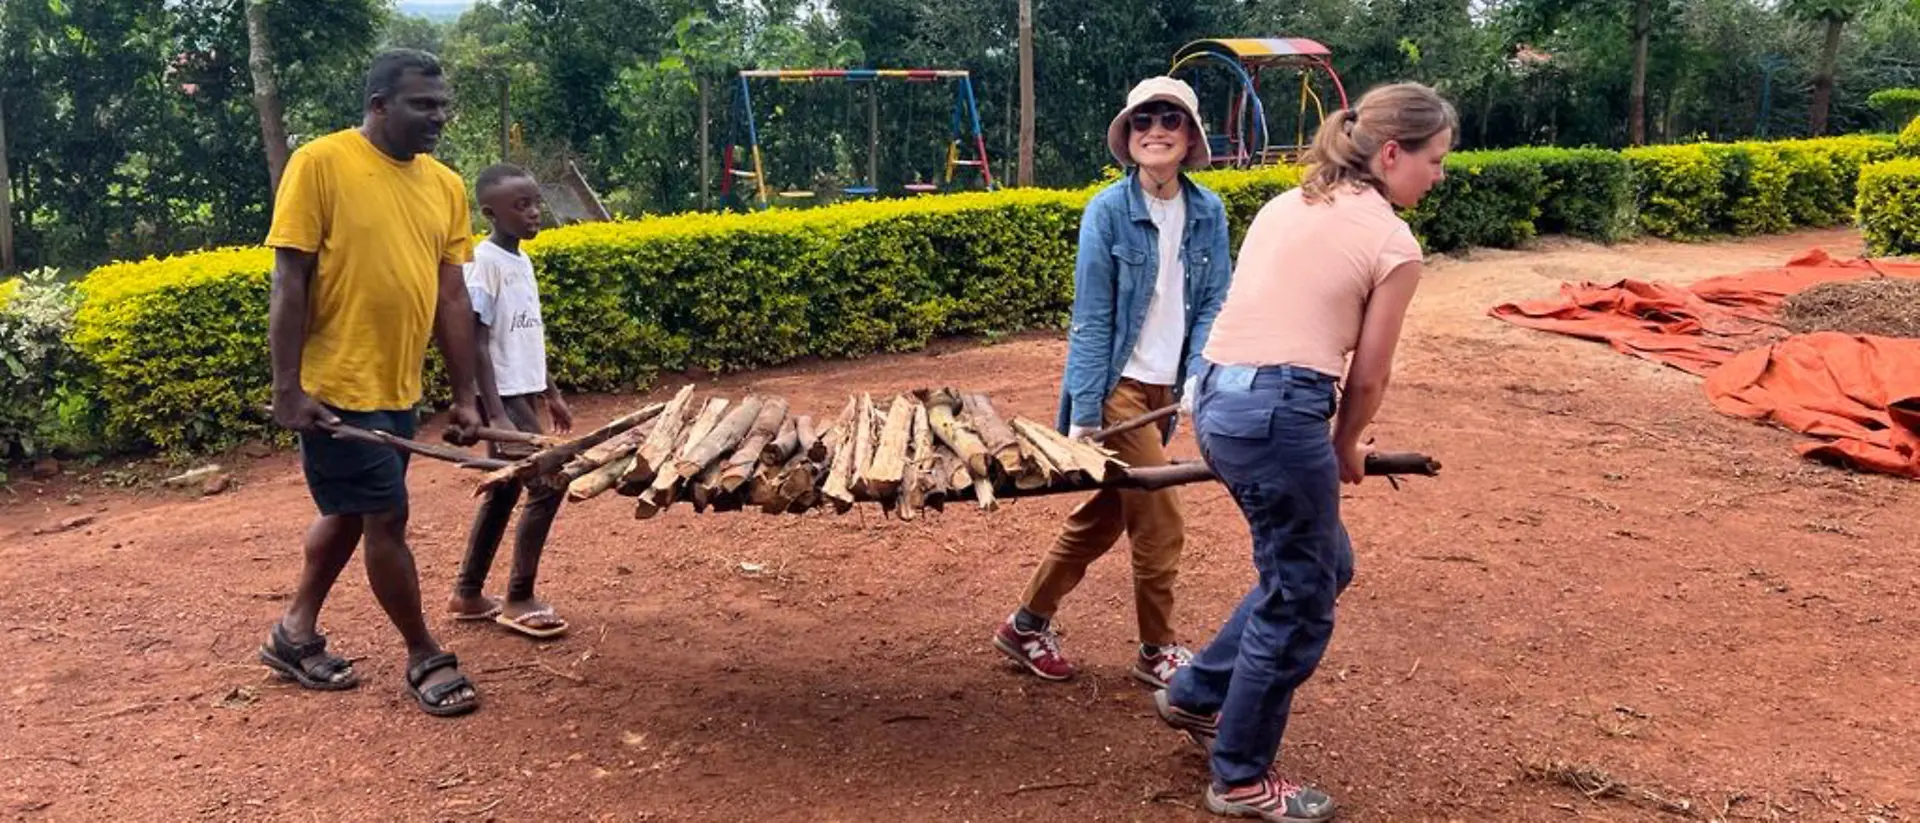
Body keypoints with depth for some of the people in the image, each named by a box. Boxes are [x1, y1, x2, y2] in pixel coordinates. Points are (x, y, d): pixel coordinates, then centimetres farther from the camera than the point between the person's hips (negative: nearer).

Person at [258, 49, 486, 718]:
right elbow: (289, 283, -12)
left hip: (397, 390, 7)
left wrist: (464, 396, 6)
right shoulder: (320, 164, -11)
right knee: (386, 518, 0)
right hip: (337, 390, -7)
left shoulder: (446, 186, 6)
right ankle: (425, 657, 16)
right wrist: (287, 387, -15)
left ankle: (295, 633, 36)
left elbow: (452, 298, 8)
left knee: (347, 514, 18)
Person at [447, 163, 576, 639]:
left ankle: (467, 594, 25)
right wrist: (495, 413, -24)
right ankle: (518, 600, 3)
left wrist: (551, 394, 23)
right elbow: (477, 343, -19)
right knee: (546, 484, -9)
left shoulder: (521, 263, 11)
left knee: (504, 490, 14)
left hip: (522, 394, 9)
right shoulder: (485, 262, -16)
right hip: (503, 397, -9)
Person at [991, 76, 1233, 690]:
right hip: (1118, 386, -5)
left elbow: (1213, 303, 1)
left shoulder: (1208, 212, 1)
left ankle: (1027, 624, 29)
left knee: (1106, 513, 13)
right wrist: (1083, 416, -13)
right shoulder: (1108, 211, -12)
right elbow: (1092, 319, -12)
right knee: (1160, 524, -2)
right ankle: (1157, 651, 20)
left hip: (1165, 390, 5)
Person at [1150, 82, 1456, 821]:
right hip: (1277, 414, -9)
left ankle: (1197, 695, 34)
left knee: (1323, 566, 25)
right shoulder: (1395, 244, -4)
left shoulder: (1285, 207, 17)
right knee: (1299, 602, 9)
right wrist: (1345, 449, 19)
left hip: (1217, 400, 9)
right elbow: (1367, 377, 0)